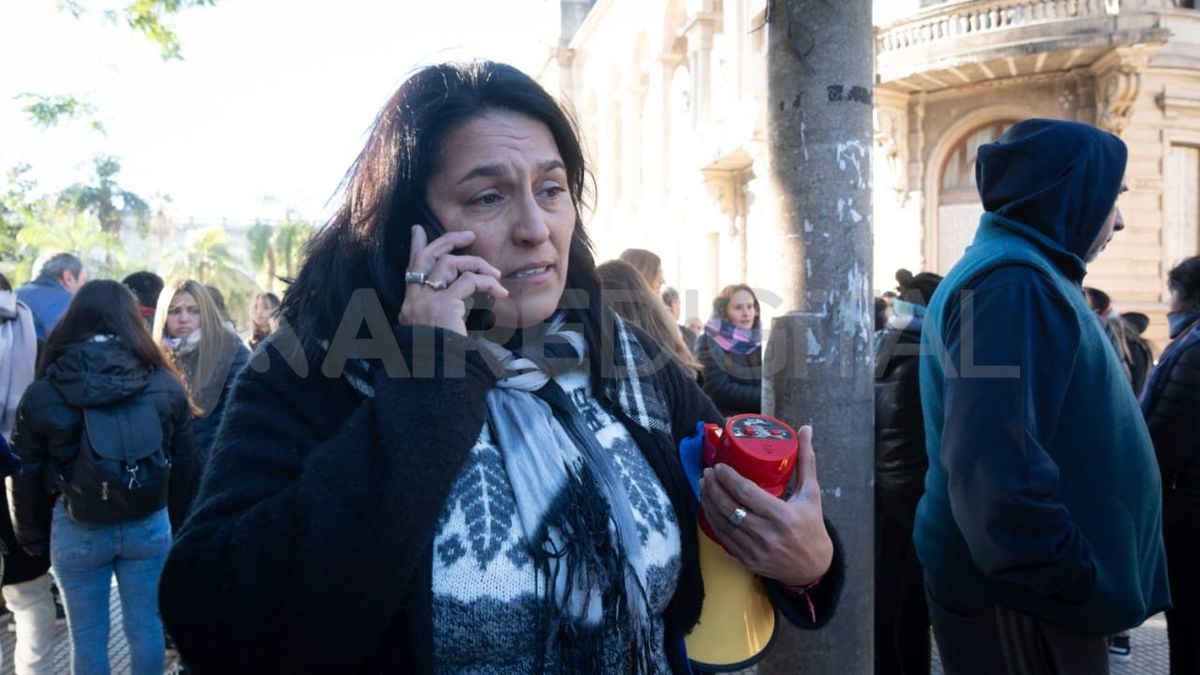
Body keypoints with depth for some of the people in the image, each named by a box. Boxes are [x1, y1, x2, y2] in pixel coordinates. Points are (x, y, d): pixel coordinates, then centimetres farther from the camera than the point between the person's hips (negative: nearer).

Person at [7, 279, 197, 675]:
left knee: (87, 637, 13)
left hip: (76, 529, -1)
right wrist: (175, 522, 14)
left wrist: (33, 537, 14)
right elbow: (185, 464, 1)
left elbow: (27, 476, 0)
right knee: (146, 628, 14)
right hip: (149, 524, 1)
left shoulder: (41, 394, -8)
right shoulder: (166, 385, -6)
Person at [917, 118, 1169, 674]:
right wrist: (1077, 580, -19)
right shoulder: (1015, 285, -20)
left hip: (1017, 583, 10)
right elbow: (996, 465, -30)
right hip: (1020, 597, -10)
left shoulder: (1016, 276, 14)